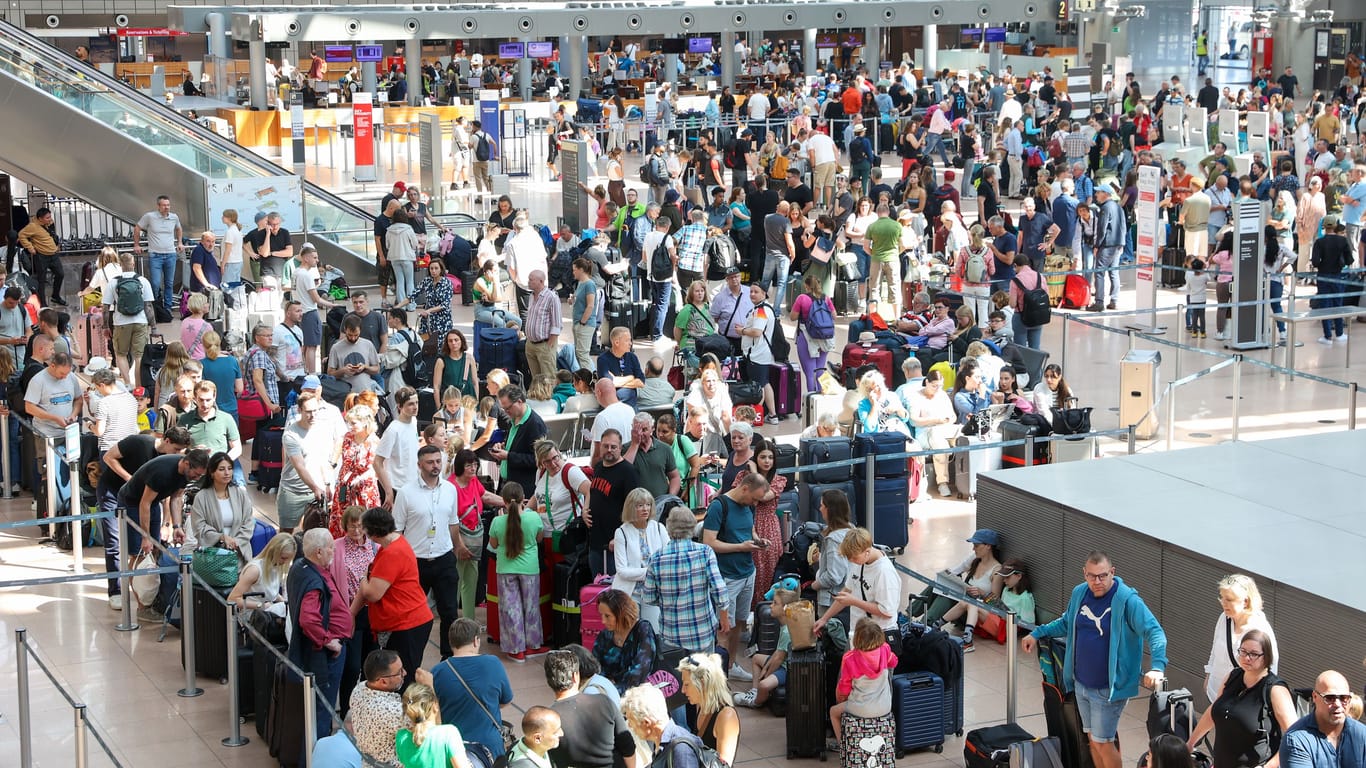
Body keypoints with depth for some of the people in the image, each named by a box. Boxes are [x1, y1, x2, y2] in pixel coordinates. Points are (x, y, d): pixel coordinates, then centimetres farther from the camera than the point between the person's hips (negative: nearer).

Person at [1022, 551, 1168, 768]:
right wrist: (1037, 634, 13)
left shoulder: (1127, 600, -20)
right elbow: (1066, 623, 21)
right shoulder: (1079, 594, 1)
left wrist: (1157, 666, -42)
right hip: (1081, 684, 7)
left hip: (1108, 689, -7)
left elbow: (1155, 632, -27)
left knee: (1103, 742, -3)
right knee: (1093, 738, 17)